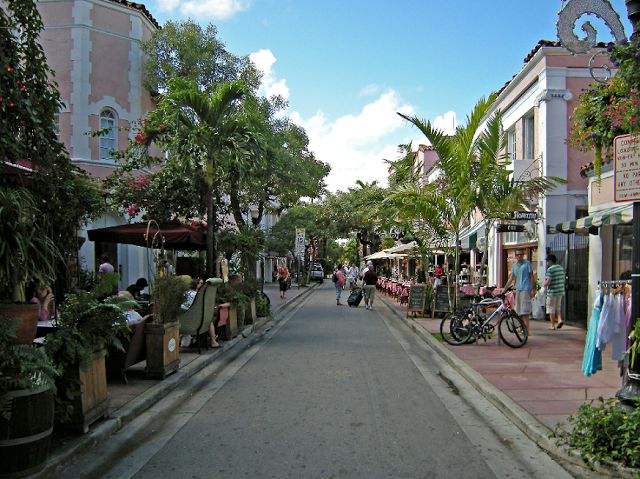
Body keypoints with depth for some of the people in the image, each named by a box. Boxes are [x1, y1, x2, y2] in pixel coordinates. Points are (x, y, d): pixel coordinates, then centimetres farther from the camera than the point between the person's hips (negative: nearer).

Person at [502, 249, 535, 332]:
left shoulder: (527, 263, -1)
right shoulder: (514, 265, 15)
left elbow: (531, 277, -2)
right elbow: (511, 278, 15)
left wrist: (532, 289, -7)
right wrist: (504, 288, 9)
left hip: (525, 289, -6)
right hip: (517, 289, 7)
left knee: (525, 310, -10)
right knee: (519, 310, 10)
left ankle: (526, 330, -10)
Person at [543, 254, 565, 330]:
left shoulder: (550, 269, -14)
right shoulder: (560, 267, 9)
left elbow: (548, 281, -19)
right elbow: (563, 279, 13)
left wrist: (544, 285, -1)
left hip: (552, 292, -7)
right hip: (560, 291, 7)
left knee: (551, 308, 4)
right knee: (557, 307, 21)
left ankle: (553, 325, 8)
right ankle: (560, 320, 1)